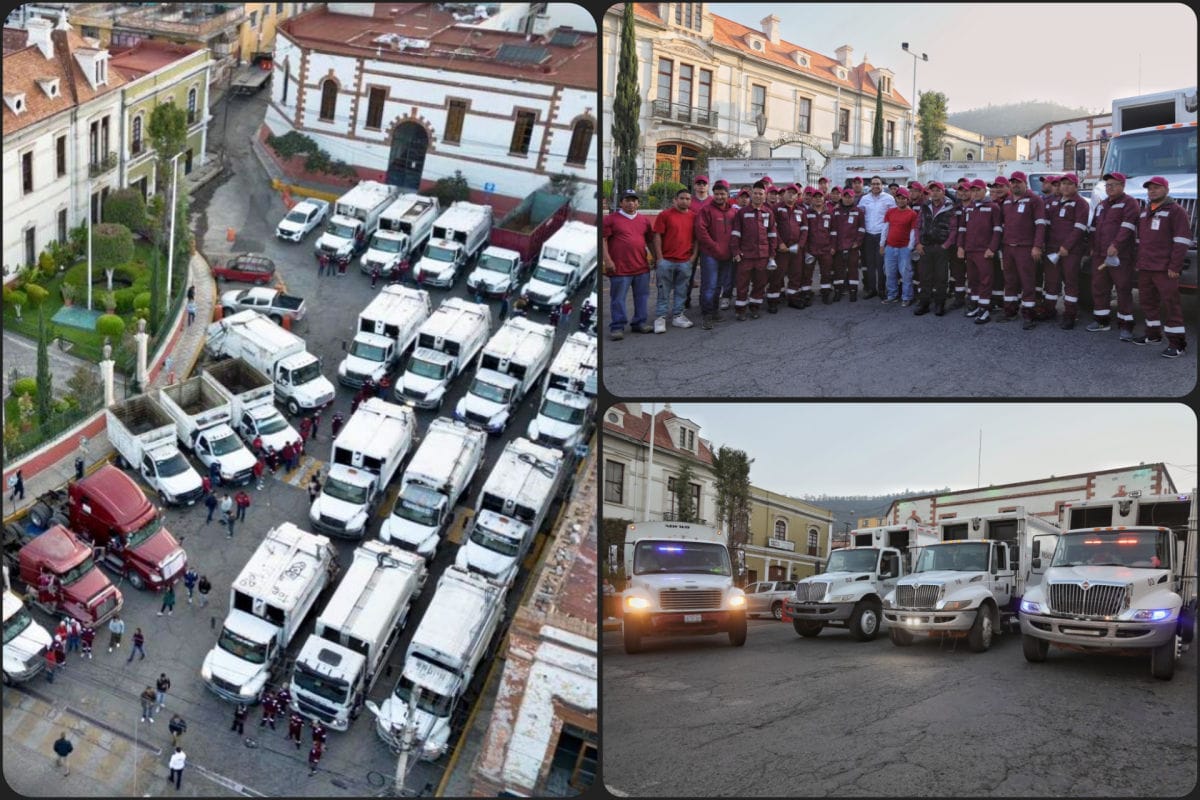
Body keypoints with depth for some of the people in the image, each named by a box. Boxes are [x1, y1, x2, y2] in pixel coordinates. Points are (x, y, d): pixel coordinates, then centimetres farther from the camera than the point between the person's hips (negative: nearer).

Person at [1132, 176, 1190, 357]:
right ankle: (1153, 334, 27)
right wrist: (1138, 261, 19)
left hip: (1164, 269, -8)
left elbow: (1182, 240, -12)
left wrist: (1174, 266, -17)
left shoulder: (1175, 211, -5)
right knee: (1147, 301, 13)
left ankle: (1177, 343, -8)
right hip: (1145, 267, 8)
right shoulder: (1144, 212, 19)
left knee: (1170, 302, -8)